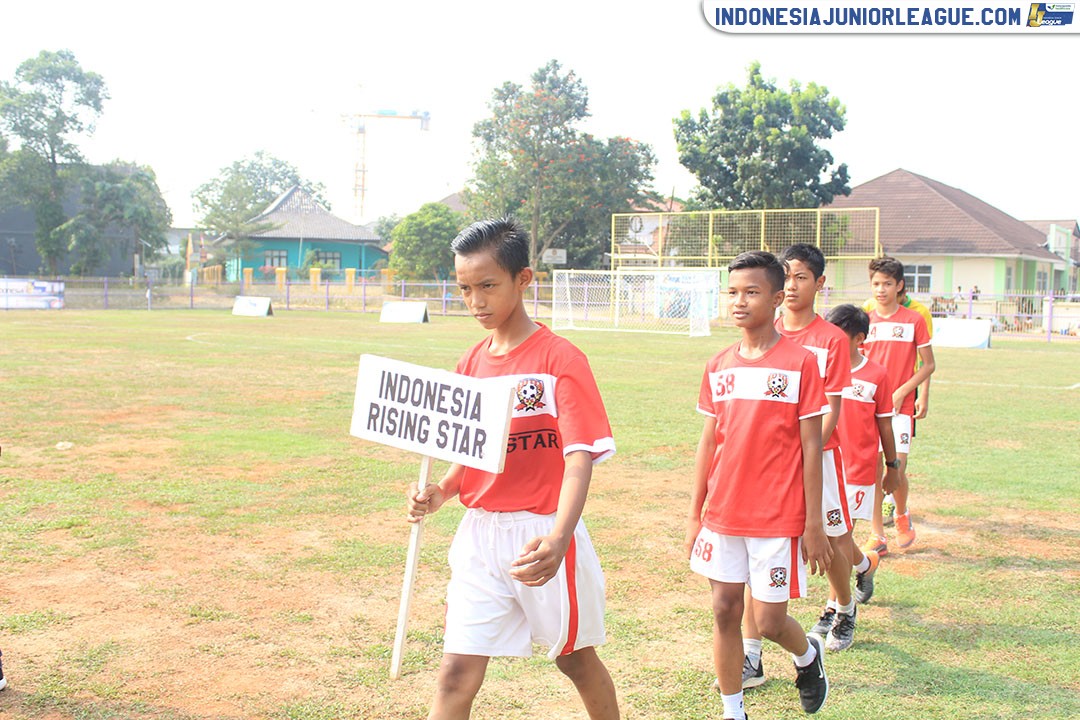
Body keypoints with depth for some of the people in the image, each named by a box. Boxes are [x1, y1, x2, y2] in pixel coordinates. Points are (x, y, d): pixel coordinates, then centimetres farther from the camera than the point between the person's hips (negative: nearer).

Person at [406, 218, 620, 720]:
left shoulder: (560, 358, -13)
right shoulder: (472, 363, 6)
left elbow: (580, 456, -21)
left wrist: (559, 538, -35)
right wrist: (440, 493, -6)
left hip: (541, 536, -5)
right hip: (479, 532, 5)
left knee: (575, 658, 16)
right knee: (457, 671, 0)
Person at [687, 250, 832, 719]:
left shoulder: (800, 363, -8)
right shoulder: (719, 366, 6)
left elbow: (811, 448, -7)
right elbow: (709, 441, 11)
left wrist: (814, 524, -8)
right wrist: (694, 513, 10)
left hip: (779, 518, -4)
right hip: (723, 516, 4)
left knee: (769, 621, 1)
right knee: (725, 612, 8)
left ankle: (808, 654, 35)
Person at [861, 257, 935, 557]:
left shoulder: (914, 320, 0)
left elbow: (928, 365, 2)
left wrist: (901, 391, -9)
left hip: (900, 406, -2)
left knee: (897, 470, -7)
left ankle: (902, 515, 24)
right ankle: (877, 536, 10)